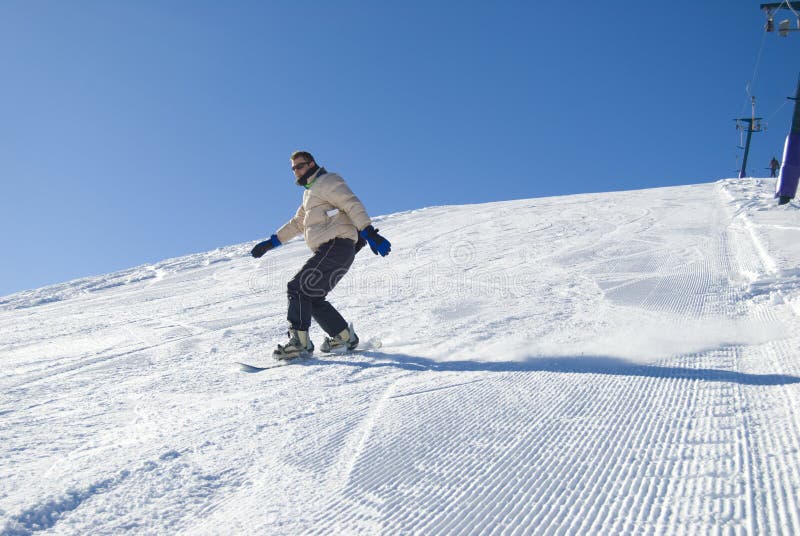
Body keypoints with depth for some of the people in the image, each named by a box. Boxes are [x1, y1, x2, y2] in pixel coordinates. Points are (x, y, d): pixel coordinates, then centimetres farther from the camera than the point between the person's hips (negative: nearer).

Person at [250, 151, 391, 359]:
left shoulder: (327, 182, -2)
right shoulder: (310, 193, 28)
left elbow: (352, 205, -15)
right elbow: (296, 224, 36)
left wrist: (369, 233, -27)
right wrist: (270, 243, 32)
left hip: (336, 246, -10)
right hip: (327, 250, 10)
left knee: (298, 288, -15)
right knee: (313, 298, 10)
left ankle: (299, 342, -18)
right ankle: (344, 336, 15)